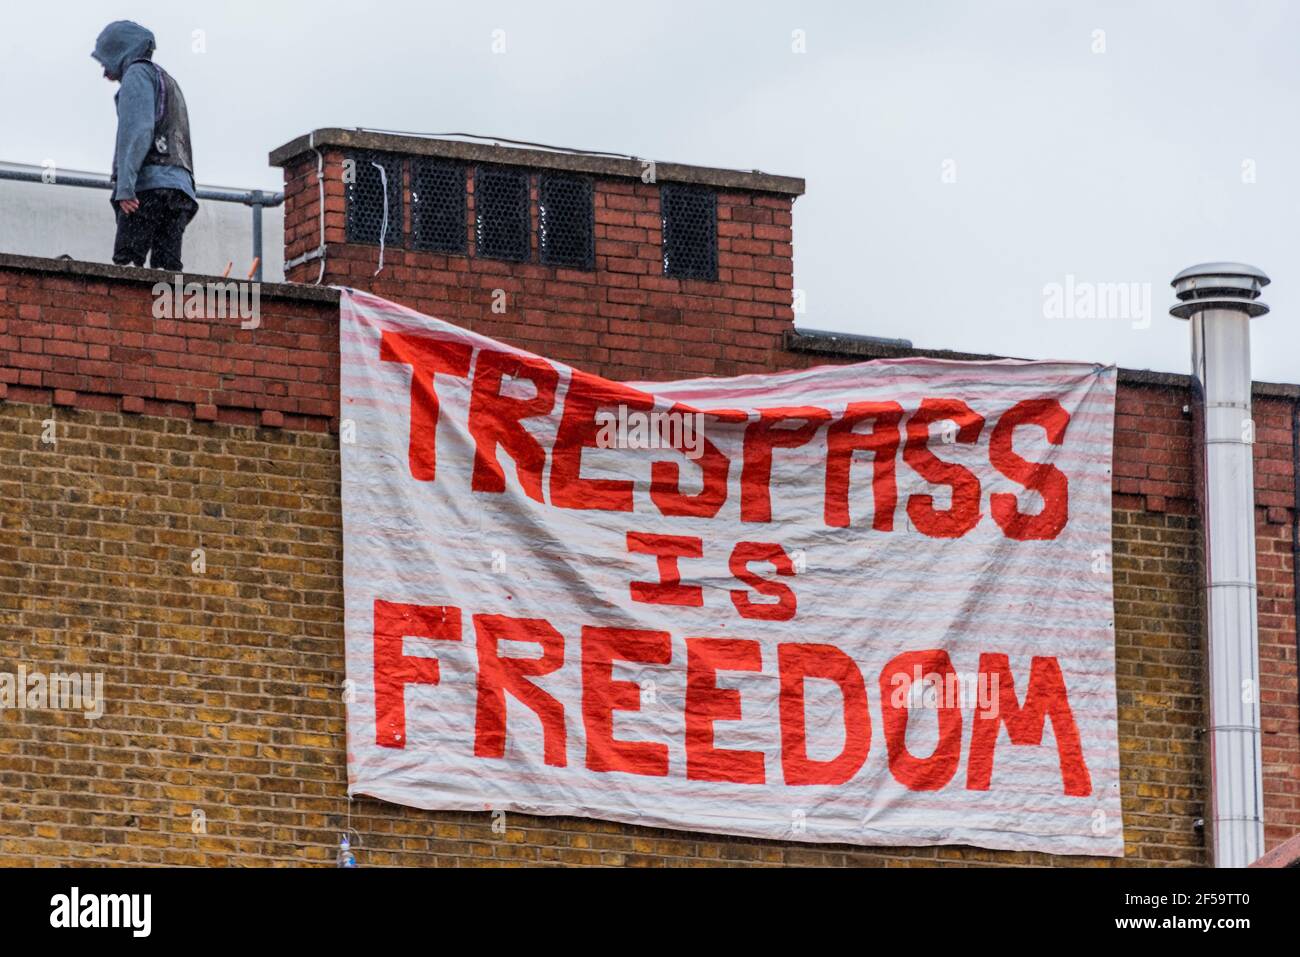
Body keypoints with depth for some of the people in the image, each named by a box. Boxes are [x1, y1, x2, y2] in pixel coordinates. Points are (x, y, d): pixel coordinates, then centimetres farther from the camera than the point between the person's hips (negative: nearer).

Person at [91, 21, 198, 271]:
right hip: (179, 187, 8)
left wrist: (125, 186, -18)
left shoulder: (138, 73, 6)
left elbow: (136, 130, -9)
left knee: (125, 263, -18)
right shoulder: (169, 83, 34)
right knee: (168, 268, -4)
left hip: (150, 183, -8)